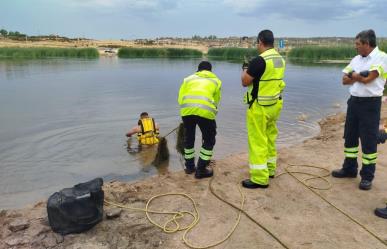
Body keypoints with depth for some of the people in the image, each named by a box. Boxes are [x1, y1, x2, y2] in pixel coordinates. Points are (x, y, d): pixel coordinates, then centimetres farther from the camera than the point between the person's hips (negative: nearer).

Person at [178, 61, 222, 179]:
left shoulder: (189, 78, 29)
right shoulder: (216, 81, 27)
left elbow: (180, 99, 19)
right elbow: (216, 101, 21)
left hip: (187, 109, 3)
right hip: (205, 110, -2)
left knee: (189, 138, 23)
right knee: (209, 140, 16)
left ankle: (189, 166, 34)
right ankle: (201, 169, 18)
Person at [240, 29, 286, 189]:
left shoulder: (259, 60, -20)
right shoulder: (280, 59, 7)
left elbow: (245, 82, -14)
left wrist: (245, 70, 5)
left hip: (259, 107, -9)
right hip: (274, 104, 9)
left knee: (257, 141, -2)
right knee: (270, 138, 19)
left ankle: (260, 178, 2)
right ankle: (270, 169, 32)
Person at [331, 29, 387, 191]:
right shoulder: (357, 59, 10)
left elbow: (367, 79, -20)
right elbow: (345, 80, 4)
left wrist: (354, 75, -2)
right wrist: (361, 76, -12)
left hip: (370, 104, -7)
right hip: (354, 101, 7)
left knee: (369, 140, 0)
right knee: (350, 137, 14)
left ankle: (367, 176, 11)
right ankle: (349, 169, 28)